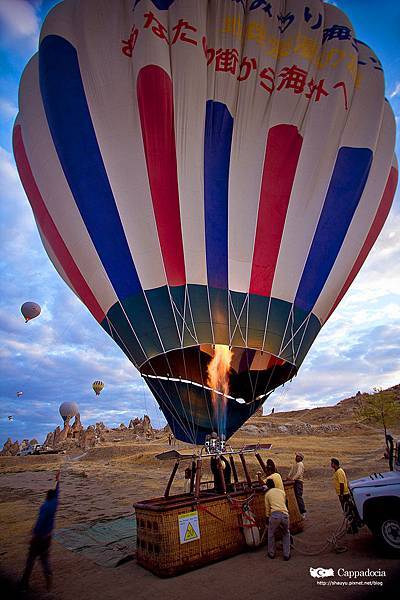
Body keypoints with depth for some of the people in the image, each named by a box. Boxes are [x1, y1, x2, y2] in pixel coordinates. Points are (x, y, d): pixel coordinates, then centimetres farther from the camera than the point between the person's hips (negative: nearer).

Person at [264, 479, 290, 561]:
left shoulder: (268, 493, 14)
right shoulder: (282, 491, 20)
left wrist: (267, 518, 31)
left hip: (275, 515, -2)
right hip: (285, 514, 2)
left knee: (271, 535, 21)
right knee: (286, 534, 26)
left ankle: (271, 554, 29)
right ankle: (286, 555, 24)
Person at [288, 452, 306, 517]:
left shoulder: (300, 464, -6)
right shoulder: (295, 464, 21)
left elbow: (298, 473, -17)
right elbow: (291, 471, 16)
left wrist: (293, 478, -27)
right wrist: (288, 476, -2)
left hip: (298, 481, -8)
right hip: (294, 481, 8)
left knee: (299, 496, -12)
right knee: (296, 496, 11)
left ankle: (303, 512, -9)